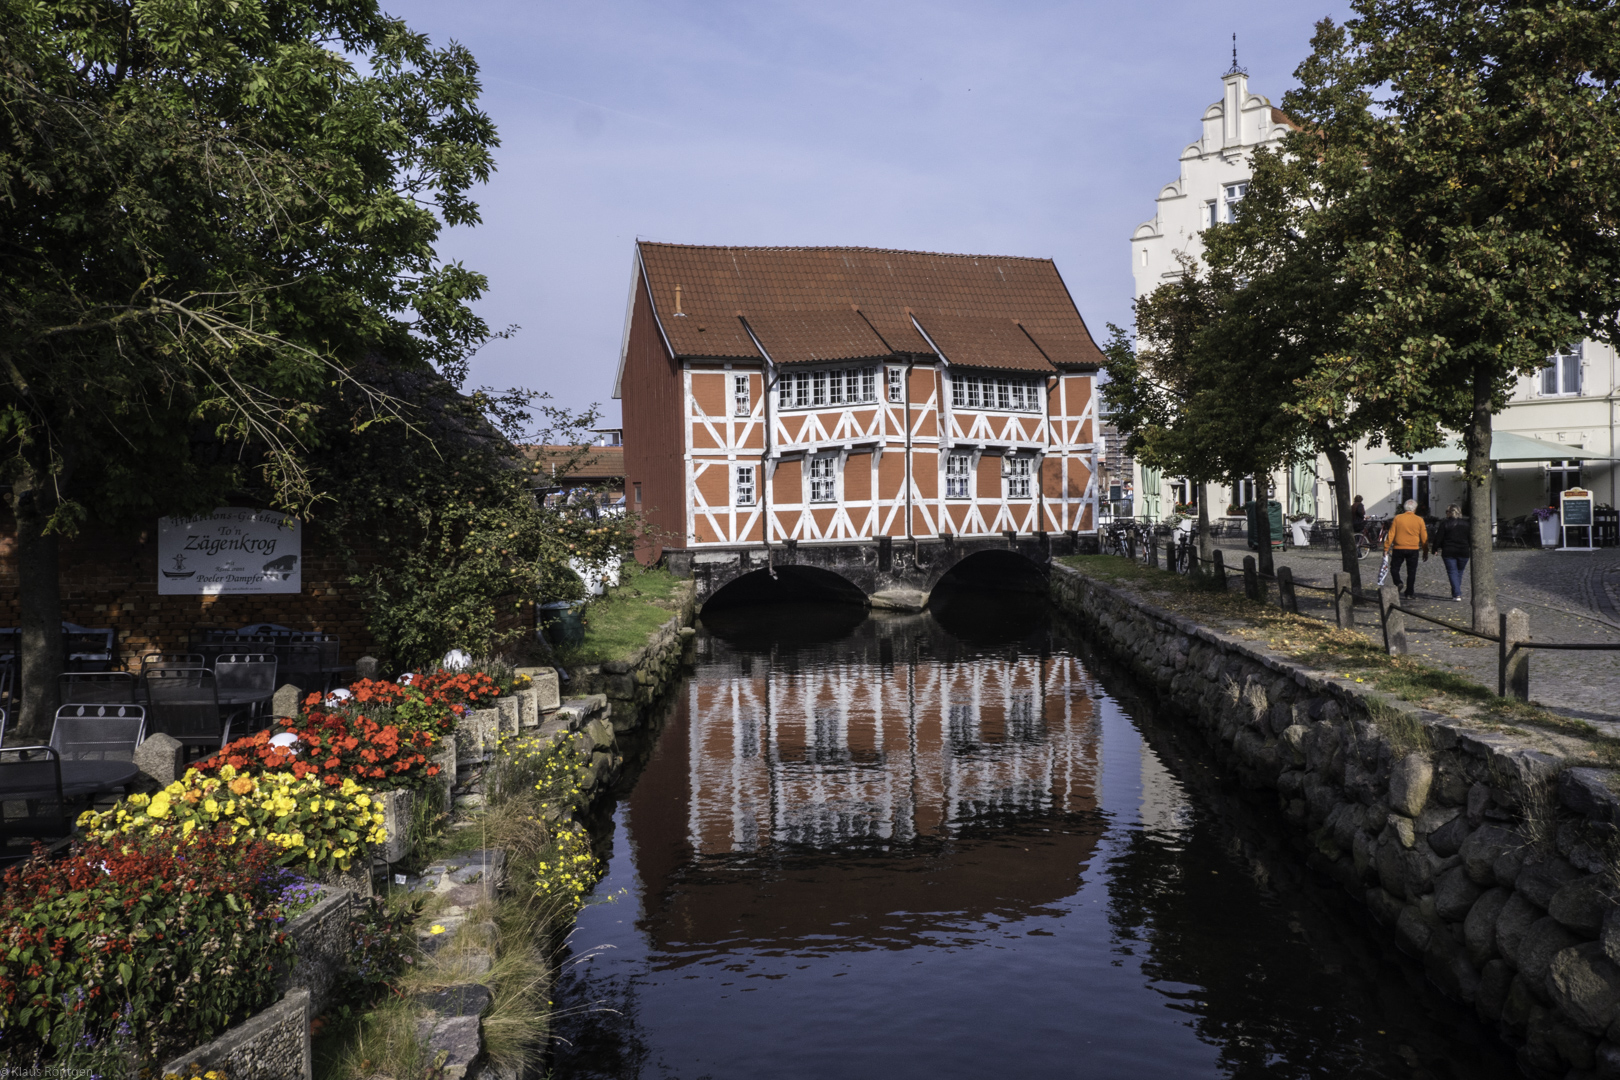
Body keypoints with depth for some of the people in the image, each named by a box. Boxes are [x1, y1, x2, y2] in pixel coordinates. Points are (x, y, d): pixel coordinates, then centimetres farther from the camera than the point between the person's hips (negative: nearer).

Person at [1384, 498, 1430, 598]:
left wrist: (1386, 548, 1)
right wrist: (1425, 551, 13)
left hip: (1399, 549, -1)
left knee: (1394, 568, 13)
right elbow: (1424, 538, 3)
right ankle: (1409, 592, 10)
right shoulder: (1419, 520, -1)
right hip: (1413, 549, 1)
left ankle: (1398, 583, -10)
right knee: (1411, 571, 8)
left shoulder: (1398, 518, -4)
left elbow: (1391, 534, -4)